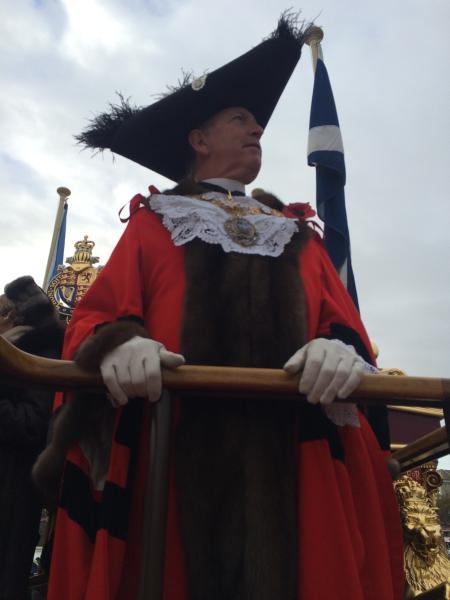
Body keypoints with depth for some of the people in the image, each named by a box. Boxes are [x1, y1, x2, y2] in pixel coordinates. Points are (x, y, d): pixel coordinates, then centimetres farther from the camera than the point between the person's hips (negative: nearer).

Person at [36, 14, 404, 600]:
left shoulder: (298, 237, 23)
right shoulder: (152, 223, 16)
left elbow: (343, 322, 11)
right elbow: (96, 316, 5)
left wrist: (342, 349, -14)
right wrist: (118, 345, -20)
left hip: (291, 454, 3)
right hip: (174, 449, -2)